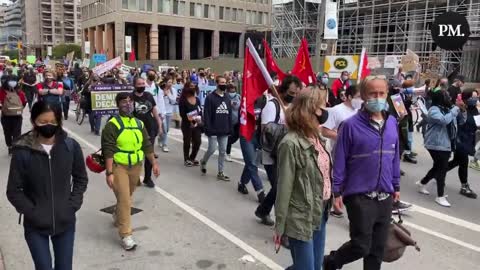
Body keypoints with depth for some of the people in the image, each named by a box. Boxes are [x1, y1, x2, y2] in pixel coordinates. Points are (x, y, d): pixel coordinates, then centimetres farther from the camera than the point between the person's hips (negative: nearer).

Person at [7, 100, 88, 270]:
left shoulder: (71, 146, -6)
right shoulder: (22, 151, -12)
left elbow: (81, 179, 5)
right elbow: (13, 191, -5)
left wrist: (72, 206, -4)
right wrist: (32, 212, -12)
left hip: (65, 222, 2)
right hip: (35, 225, -2)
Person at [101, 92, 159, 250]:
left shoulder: (139, 124, 6)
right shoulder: (112, 125, -13)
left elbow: (147, 145, 12)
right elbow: (108, 151, -18)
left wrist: (154, 163, 9)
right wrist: (109, 173, -23)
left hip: (136, 166, 6)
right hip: (118, 166, -6)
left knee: (127, 196, 22)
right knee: (124, 200, -9)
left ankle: (117, 215, 51)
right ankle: (126, 235, 0)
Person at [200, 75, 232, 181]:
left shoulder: (227, 98, 11)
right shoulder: (210, 97, -8)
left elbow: (230, 115, 13)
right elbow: (206, 115, -12)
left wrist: (230, 129, 8)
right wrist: (208, 129, -17)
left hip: (224, 131, 5)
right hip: (213, 130, -5)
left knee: (223, 151, 6)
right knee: (212, 149, -4)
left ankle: (220, 173, 15)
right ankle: (203, 162, 27)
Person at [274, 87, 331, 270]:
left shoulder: (318, 138, 7)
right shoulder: (292, 143, -18)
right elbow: (284, 187, -16)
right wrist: (280, 225, -13)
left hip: (320, 214, 8)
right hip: (301, 219, -8)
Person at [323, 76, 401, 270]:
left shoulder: (392, 123, 5)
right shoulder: (351, 125, -12)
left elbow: (395, 157, 13)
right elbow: (340, 161, -9)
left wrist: (396, 186, 15)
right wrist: (337, 191, -8)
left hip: (385, 197, 5)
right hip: (360, 197, -5)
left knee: (378, 248, 14)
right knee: (361, 246, 0)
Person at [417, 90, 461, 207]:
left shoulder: (447, 109, 12)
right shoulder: (434, 110, -14)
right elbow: (444, 120, -31)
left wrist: (462, 109, -2)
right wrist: (456, 108, -23)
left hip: (446, 144, 9)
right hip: (436, 144, -9)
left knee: (439, 167, 16)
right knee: (442, 168, -8)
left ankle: (422, 183, 35)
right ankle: (440, 196, 0)